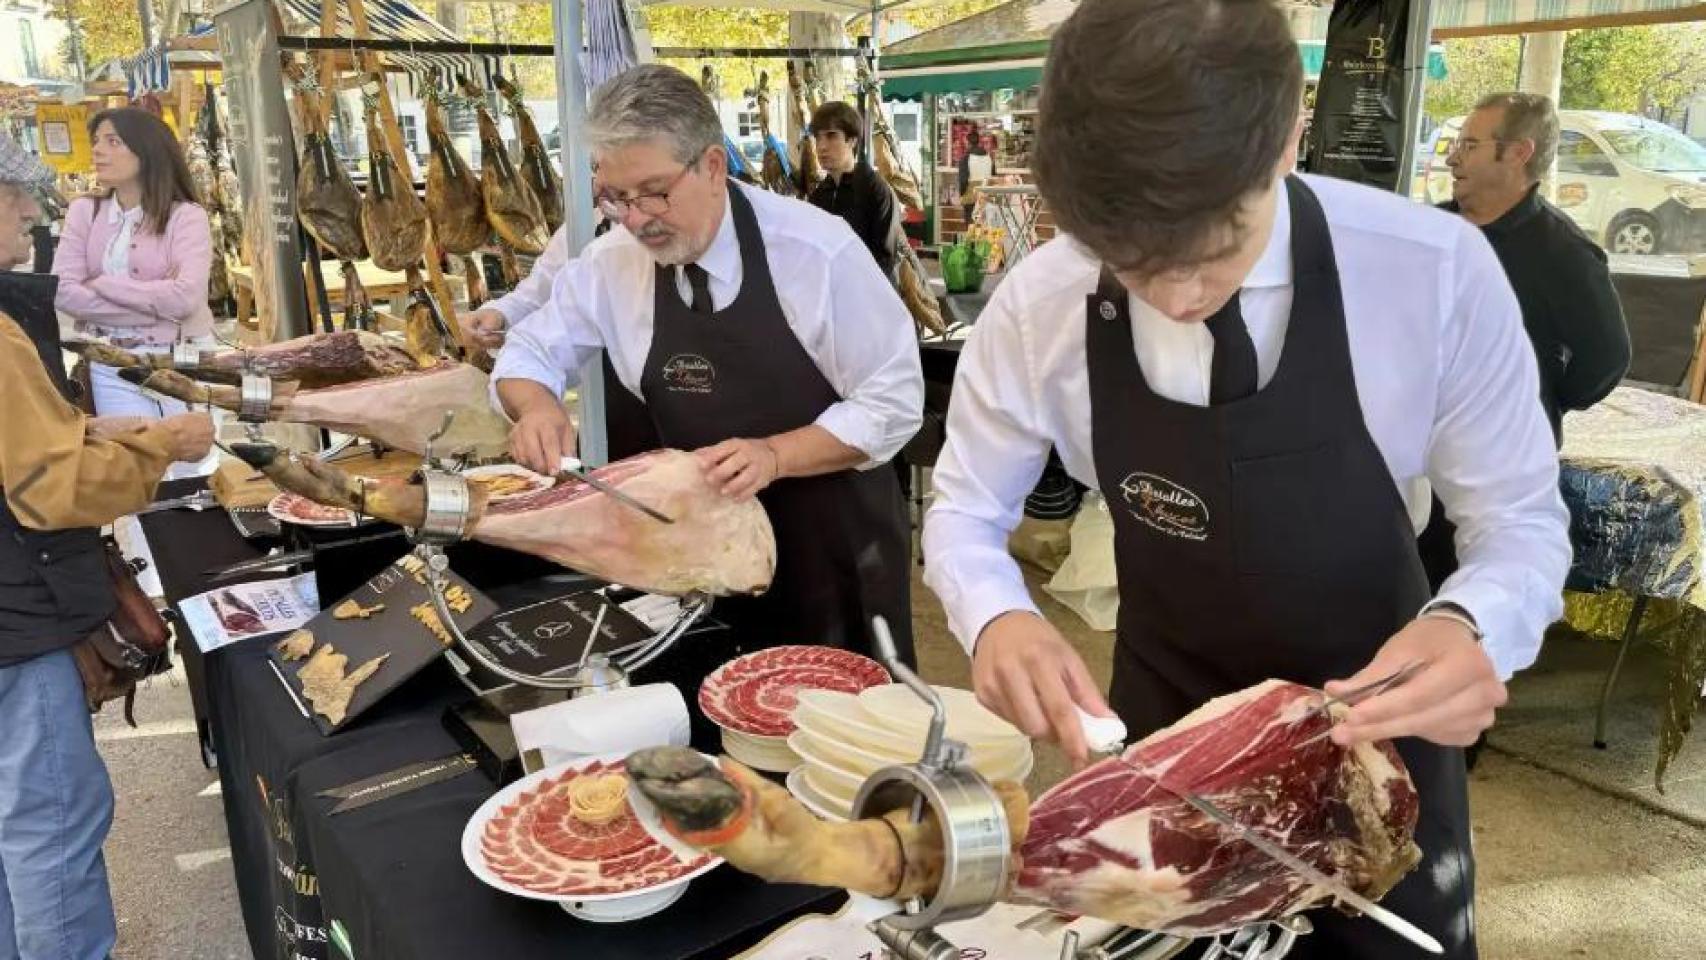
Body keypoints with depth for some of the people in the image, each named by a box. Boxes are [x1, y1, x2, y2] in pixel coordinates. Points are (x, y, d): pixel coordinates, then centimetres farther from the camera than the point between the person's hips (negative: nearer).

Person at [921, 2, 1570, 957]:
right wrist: (995, 618, -31)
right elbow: (965, 512, -9)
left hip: (1372, 722, 0)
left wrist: (1472, 625, -36)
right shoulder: (1038, 307, -21)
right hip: (1166, 718, 1)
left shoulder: (1438, 273, -25)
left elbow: (1522, 521, -13)